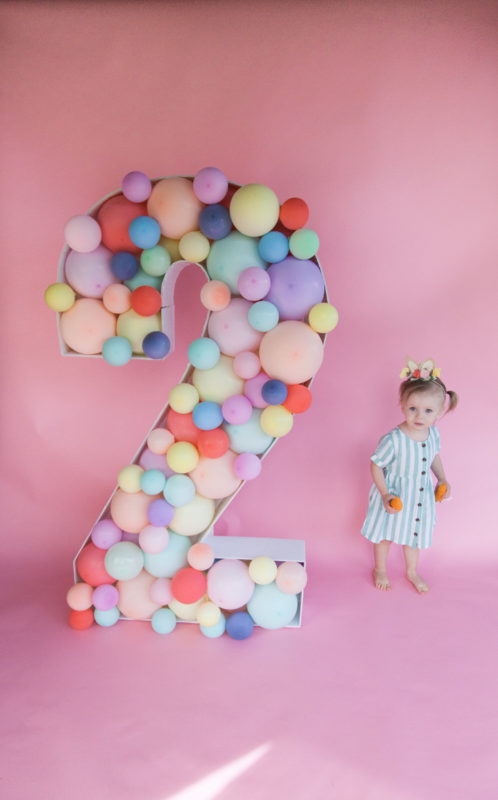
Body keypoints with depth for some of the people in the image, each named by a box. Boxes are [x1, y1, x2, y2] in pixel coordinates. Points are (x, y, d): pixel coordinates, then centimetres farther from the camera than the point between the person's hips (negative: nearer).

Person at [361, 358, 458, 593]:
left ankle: (412, 572, 53)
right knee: (385, 534, 19)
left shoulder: (433, 433, -14)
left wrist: (442, 479, -2)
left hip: (420, 496, 5)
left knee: (414, 534, 26)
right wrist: (385, 495, -24)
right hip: (393, 497, -5)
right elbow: (376, 465, -21)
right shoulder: (393, 440, -32)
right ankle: (380, 569, 49)